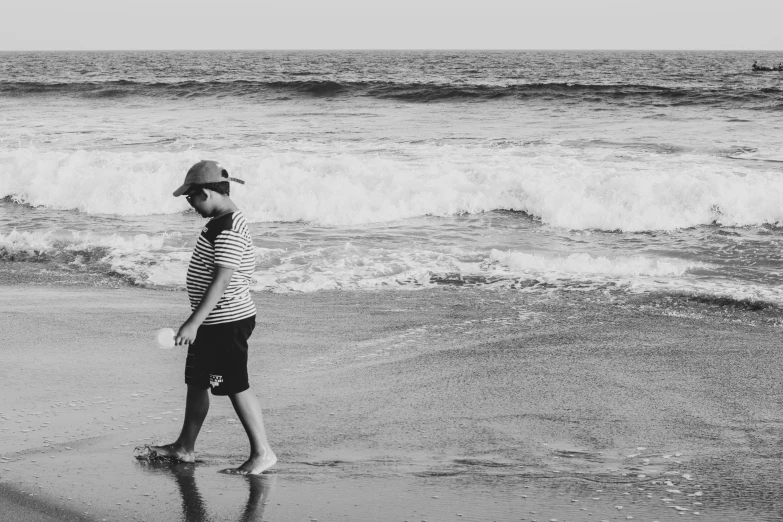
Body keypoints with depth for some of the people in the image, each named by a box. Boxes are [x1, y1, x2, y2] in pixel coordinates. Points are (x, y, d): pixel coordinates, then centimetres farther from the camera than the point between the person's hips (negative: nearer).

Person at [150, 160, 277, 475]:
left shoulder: (229, 230, -22)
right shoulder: (221, 222, 11)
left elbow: (222, 281, -28)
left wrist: (194, 323, -29)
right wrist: (197, 322, 24)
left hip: (227, 322, -10)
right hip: (213, 321, 10)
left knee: (236, 386, -4)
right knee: (197, 381, 17)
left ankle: (262, 452, 3)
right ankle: (185, 447, 28)